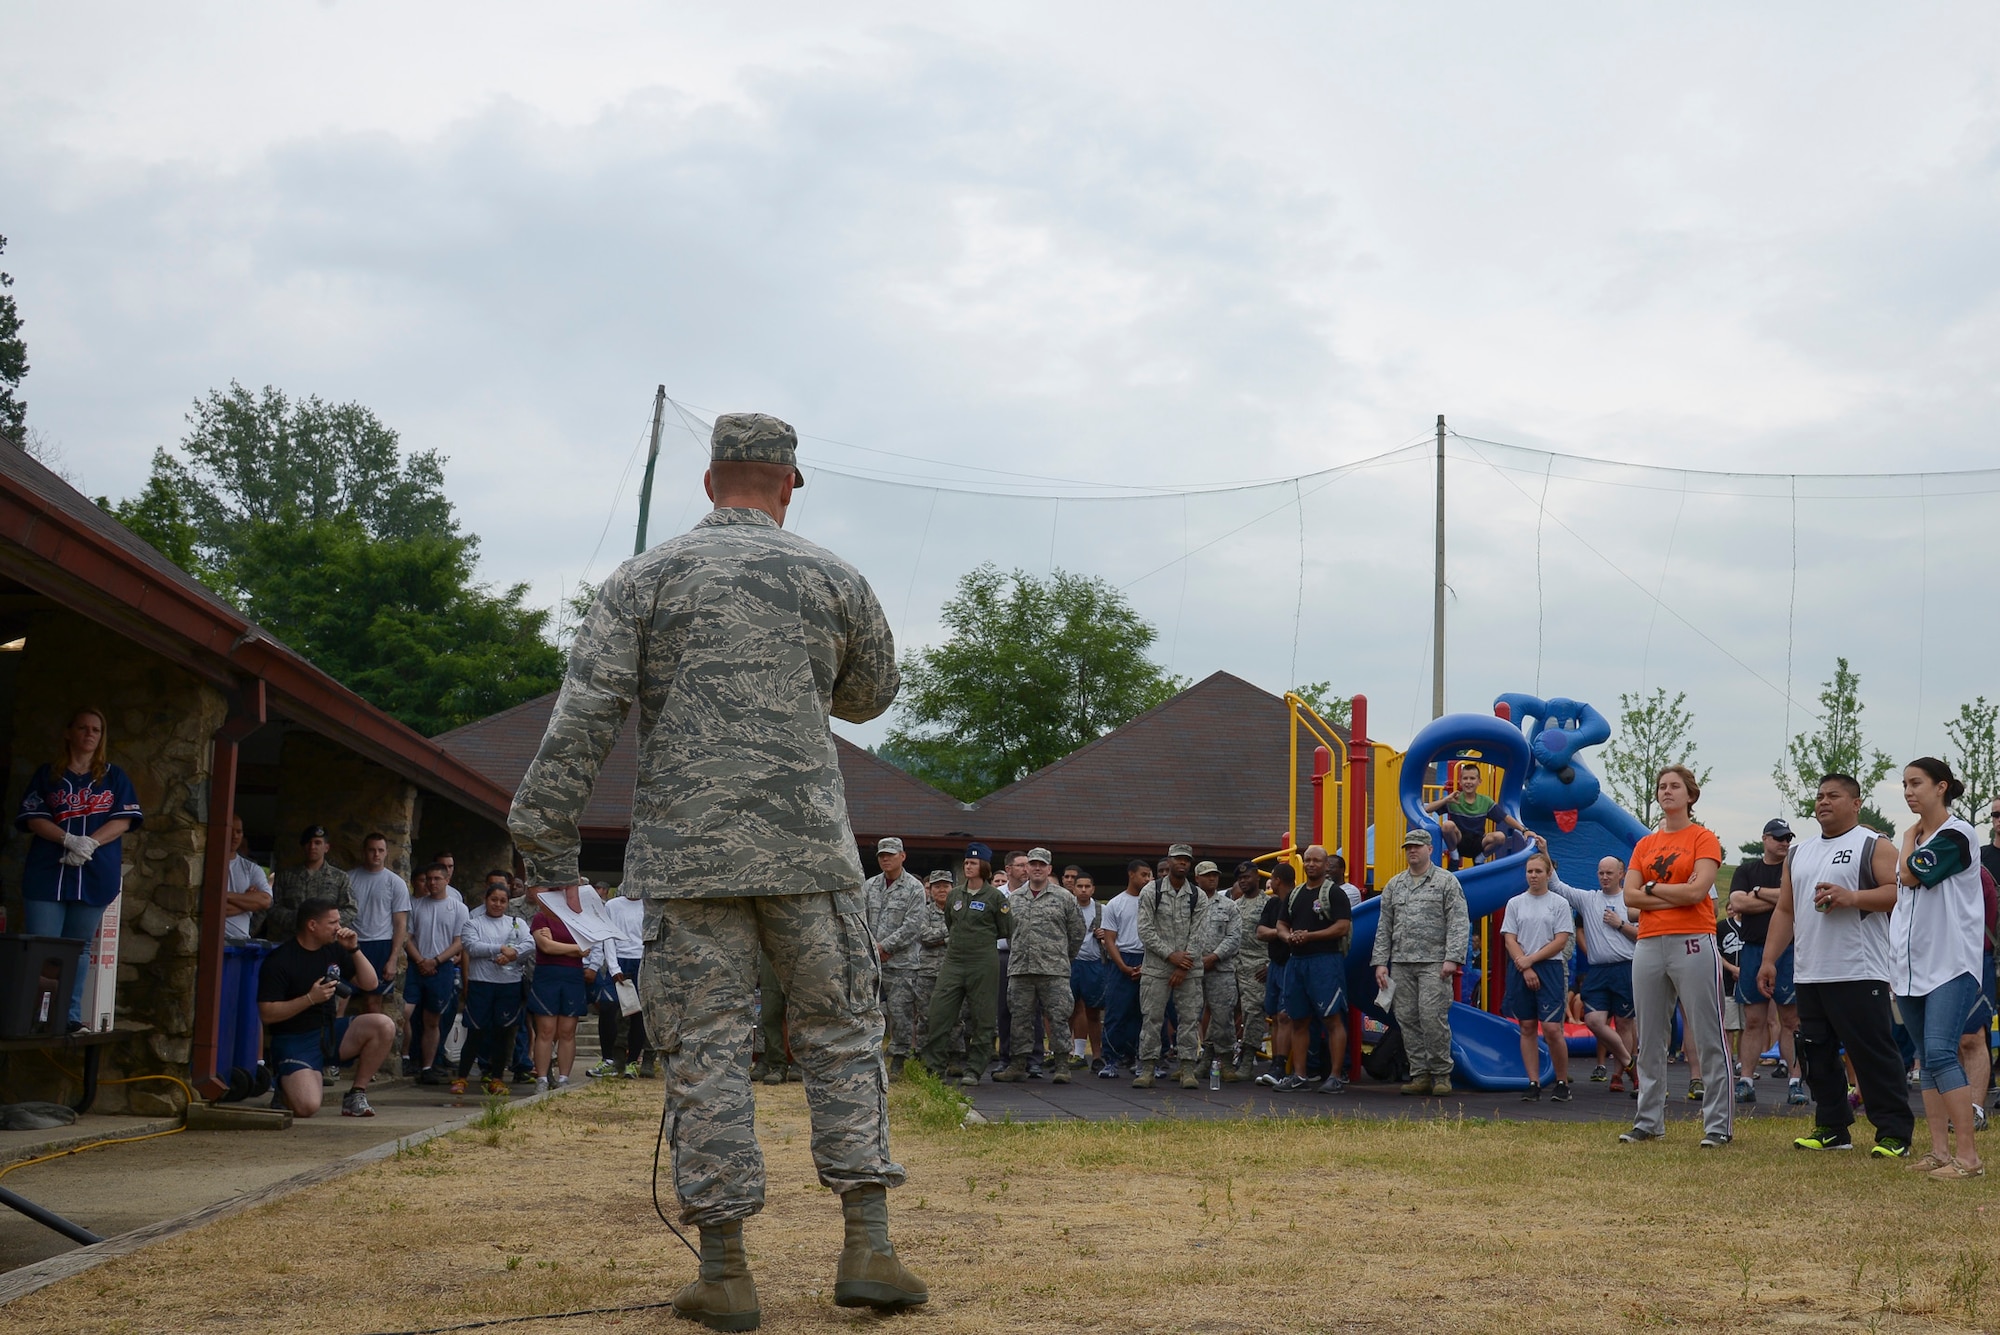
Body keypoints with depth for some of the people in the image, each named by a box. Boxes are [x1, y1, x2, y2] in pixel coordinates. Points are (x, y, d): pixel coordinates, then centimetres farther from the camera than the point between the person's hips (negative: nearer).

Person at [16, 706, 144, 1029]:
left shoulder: (114, 777, 11)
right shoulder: (47, 775, 9)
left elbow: (123, 820, 2)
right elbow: (33, 818, 1)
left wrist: (91, 843, -15)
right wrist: (70, 840, -16)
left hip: (95, 875, 1)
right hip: (48, 872, -1)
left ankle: (71, 1014, 7)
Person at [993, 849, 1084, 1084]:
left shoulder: (1064, 898, 3)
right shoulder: (1014, 899, 12)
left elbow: (1077, 932, 8)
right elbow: (1008, 931, 21)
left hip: (1054, 970, -3)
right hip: (1019, 969, 3)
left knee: (1059, 1017, -4)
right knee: (1021, 1017, 7)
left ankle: (1061, 1065, 1)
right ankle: (1019, 1064, 14)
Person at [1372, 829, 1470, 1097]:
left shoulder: (1447, 882, 3)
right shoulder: (1394, 885, 17)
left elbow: (1459, 923, -4)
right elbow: (1384, 927, 17)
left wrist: (1452, 958, -14)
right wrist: (1380, 962, 8)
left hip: (1434, 963, -5)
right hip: (1401, 964, 5)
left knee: (1433, 1017, -12)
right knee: (1407, 1019, 2)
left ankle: (1441, 1074, -1)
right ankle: (1420, 1075, 9)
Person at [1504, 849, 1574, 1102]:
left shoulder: (1559, 903, 4)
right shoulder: (1515, 903, 10)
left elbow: (1561, 941, -3)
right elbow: (1510, 939, 5)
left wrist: (1531, 959, -9)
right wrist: (1525, 968, -7)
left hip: (1550, 969, -3)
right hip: (1521, 971, 3)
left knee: (1551, 1028, -11)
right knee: (1527, 1028, 3)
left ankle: (1562, 1083, 2)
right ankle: (1534, 1084, 6)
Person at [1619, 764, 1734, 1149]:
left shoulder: (1703, 838, 1)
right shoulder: (1645, 845, 16)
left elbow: (1697, 891, -12)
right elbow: (1630, 896, 5)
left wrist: (1653, 887, 0)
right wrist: (1676, 894, -6)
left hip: (1693, 943, -6)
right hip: (1649, 944, 6)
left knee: (1707, 1038, -5)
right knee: (1650, 1040, 9)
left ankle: (1718, 1124, -2)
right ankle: (1649, 1121, 15)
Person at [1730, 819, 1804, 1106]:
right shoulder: (1747, 870, 13)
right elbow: (1737, 903, -3)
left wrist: (1758, 892, -4)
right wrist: (1779, 899, -5)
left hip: (1787, 951, -2)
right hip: (1752, 950, 2)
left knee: (1790, 1020, -3)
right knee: (1753, 1021, 4)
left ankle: (1794, 1081, 0)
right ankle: (1746, 1080, 5)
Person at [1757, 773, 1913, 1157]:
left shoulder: (1875, 847, 0)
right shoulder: (1797, 852, 19)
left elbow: (1899, 891, -13)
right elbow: (1784, 910, 20)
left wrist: (1852, 897, -23)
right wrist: (1769, 959, 13)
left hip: (1860, 974, -7)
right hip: (1809, 976, 7)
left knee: (1873, 1054, -7)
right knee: (1816, 1054, 10)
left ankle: (1894, 1132, -1)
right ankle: (1832, 1127, 19)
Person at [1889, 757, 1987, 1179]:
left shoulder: (1956, 835, -10)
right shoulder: (1915, 837, 15)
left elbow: (1911, 876, -15)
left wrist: (1910, 838, 2)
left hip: (1951, 964, -8)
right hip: (1911, 966, 8)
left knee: (1940, 1052, -17)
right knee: (1927, 1060, 7)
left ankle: (1968, 1154, -16)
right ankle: (1940, 1150, 10)